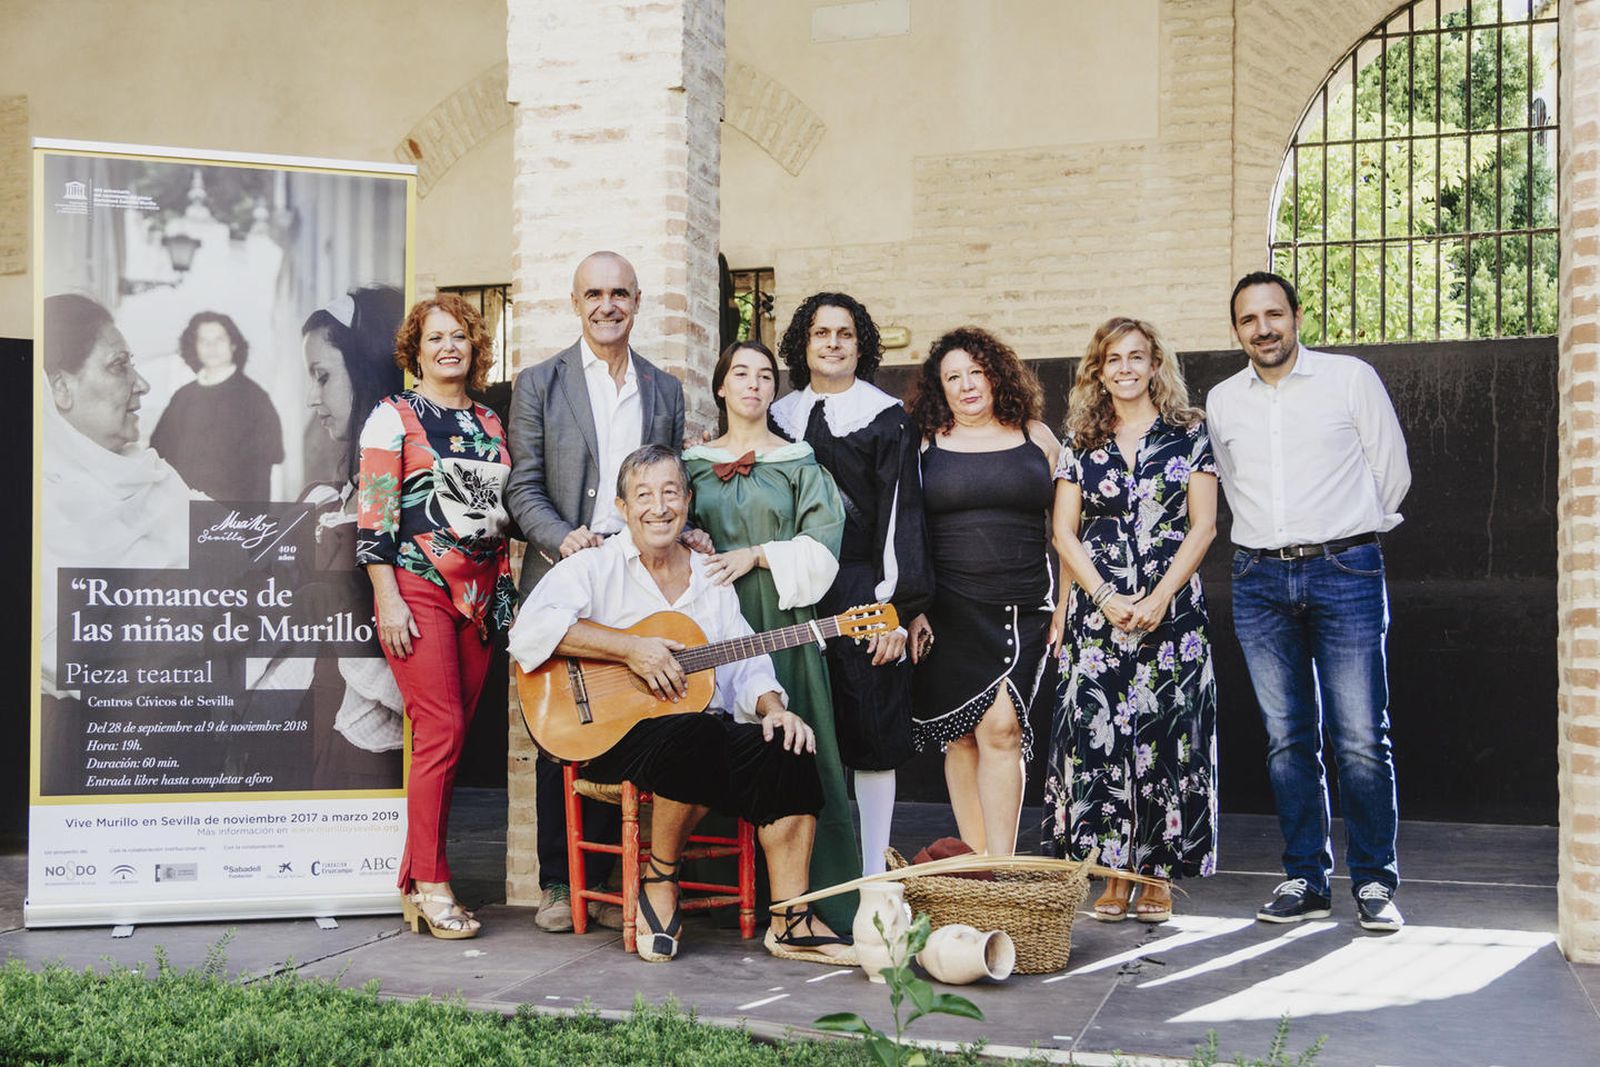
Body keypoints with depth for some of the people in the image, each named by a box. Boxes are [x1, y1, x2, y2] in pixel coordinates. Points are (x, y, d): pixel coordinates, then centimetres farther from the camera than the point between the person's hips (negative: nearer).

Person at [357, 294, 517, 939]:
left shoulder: (489, 423, 17)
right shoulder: (394, 416, 1)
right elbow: (373, 514, -5)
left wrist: (504, 592, 15)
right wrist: (386, 598, -12)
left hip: (480, 594, 5)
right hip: (417, 589, -5)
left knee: (452, 737, 4)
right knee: (440, 730, -12)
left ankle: (417, 884, 11)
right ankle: (429, 885, -3)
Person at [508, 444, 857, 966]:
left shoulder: (711, 578, 18)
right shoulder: (595, 567, 1)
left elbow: (747, 667, 15)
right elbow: (530, 630, -17)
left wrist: (774, 708, -7)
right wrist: (632, 650, -19)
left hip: (705, 731, 5)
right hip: (612, 734, -5)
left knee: (787, 752, -22)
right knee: (695, 737, -36)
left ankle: (789, 922, -15)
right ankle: (659, 883, -11)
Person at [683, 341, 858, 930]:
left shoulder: (798, 460, 7)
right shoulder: (695, 461, 14)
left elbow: (823, 538, -3)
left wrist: (757, 555, -11)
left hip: (781, 614, -2)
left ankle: (804, 891, -1)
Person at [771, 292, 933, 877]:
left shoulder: (888, 420, 2)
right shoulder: (780, 418, 14)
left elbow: (901, 515, -4)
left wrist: (899, 607, -11)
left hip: (864, 594, -3)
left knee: (872, 737, -1)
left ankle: (873, 877, 8)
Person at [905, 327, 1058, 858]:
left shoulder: (1037, 437, 10)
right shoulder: (924, 444, 8)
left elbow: (1061, 529, 11)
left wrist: (1063, 608, 5)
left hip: (1022, 611, 0)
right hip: (949, 611, 1)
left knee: (1001, 728, -12)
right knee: (961, 737, 3)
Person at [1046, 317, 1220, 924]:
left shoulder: (1187, 435, 6)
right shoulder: (1082, 444, 11)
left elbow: (1203, 526, 0)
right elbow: (1064, 533, 6)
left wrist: (1159, 597, -11)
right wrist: (1105, 596, -8)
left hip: (1171, 608, -2)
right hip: (1097, 610, 2)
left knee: (1167, 734, -3)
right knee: (1098, 734, -3)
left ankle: (1159, 878, 6)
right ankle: (1115, 876, 6)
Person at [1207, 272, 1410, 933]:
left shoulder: (1351, 378, 2)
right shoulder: (1221, 402, 11)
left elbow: (1391, 473, 9)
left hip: (1344, 572, -3)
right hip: (1260, 580, 3)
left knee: (1361, 739, -5)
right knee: (1287, 739, 5)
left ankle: (1374, 883, 7)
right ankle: (1305, 879, 13)